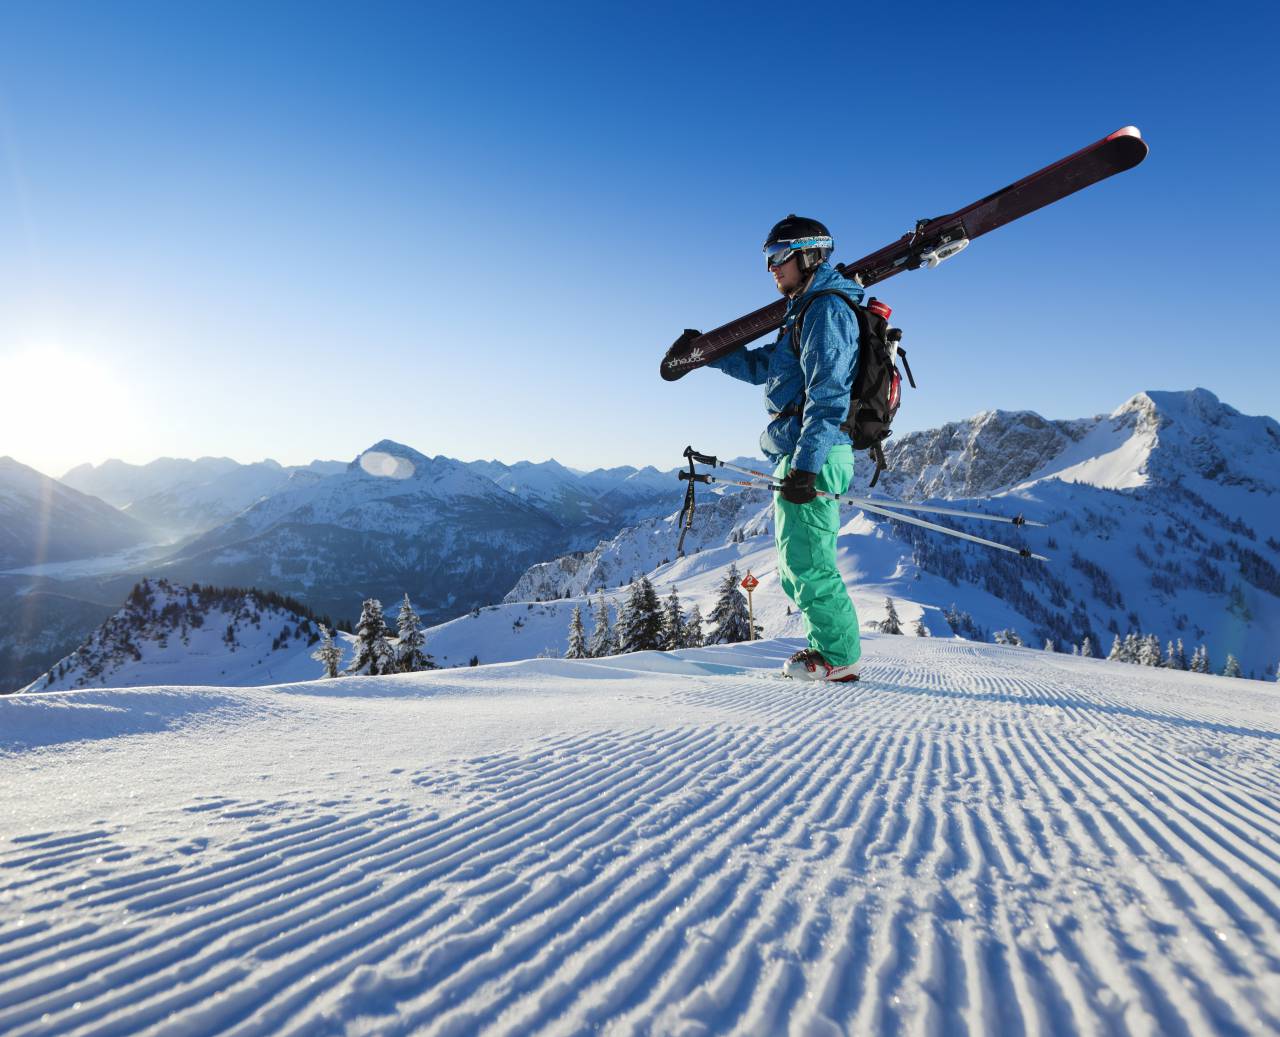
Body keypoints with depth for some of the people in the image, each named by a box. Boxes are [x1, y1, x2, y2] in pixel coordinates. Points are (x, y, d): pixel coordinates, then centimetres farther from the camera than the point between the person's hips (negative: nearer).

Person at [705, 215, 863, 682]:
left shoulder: (827, 309, -10)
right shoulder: (807, 313, 22)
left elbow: (827, 394, -20)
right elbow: (761, 365, 31)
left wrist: (805, 464, -25)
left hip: (812, 455, -11)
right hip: (800, 455, 11)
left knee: (805, 560, -7)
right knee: (795, 563, 14)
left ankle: (839, 655, 3)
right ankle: (829, 645, 22)